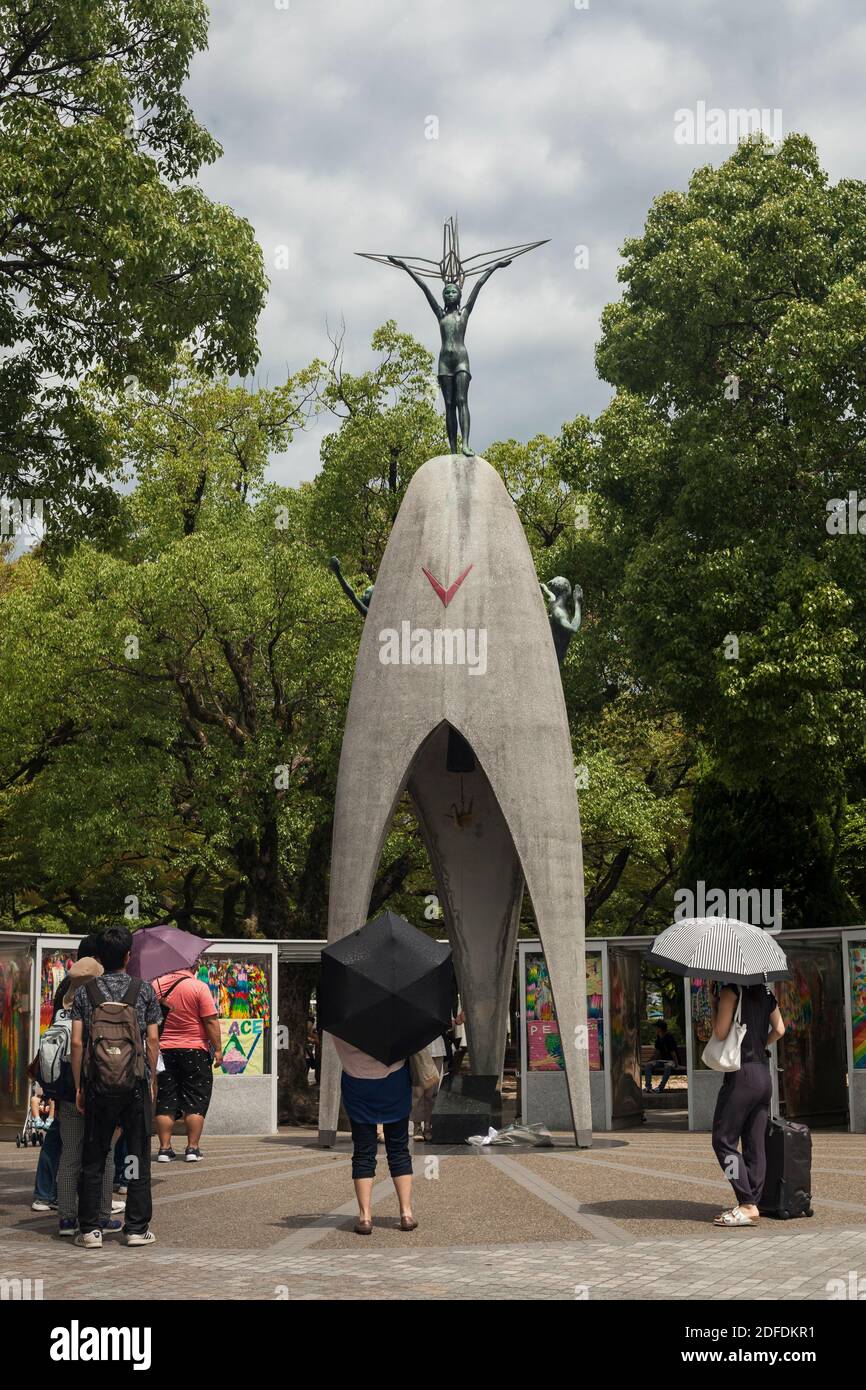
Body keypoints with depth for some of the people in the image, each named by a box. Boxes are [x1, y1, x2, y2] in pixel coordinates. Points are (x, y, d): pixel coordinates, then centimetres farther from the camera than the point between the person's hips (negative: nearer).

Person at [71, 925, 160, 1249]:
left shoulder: (84, 992, 2)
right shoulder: (144, 991, 0)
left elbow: (77, 1043, -2)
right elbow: (152, 1041, -1)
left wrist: (78, 1086, 5)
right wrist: (152, 1081, 8)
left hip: (97, 1086, 1)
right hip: (136, 1086, -1)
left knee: (93, 1158, 8)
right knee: (137, 1155, 7)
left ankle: (90, 1229, 8)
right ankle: (137, 1228, 7)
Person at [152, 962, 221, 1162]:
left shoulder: (156, 985, 1)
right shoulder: (199, 987, -10)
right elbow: (211, 1020, -11)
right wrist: (217, 1049, -3)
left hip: (163, 1050, 3)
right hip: (194, 1051, -3)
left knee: (165, 1101, 7)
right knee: (195, 1101, 4)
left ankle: (165, 1148, 6)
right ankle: (192, 1148, 3)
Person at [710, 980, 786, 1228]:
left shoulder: (730, 990, -9)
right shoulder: (765, 993, 13)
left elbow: (720, 1033, -12)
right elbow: (779, 1030, 14)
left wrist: (713, 1004, 1)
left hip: (741, 1074, -7)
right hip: (764, 1075, 7)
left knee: (723, 1141, -2)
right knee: (755, 1145, 9)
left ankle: (747, 1205, -10)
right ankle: (752, 1202, 9)